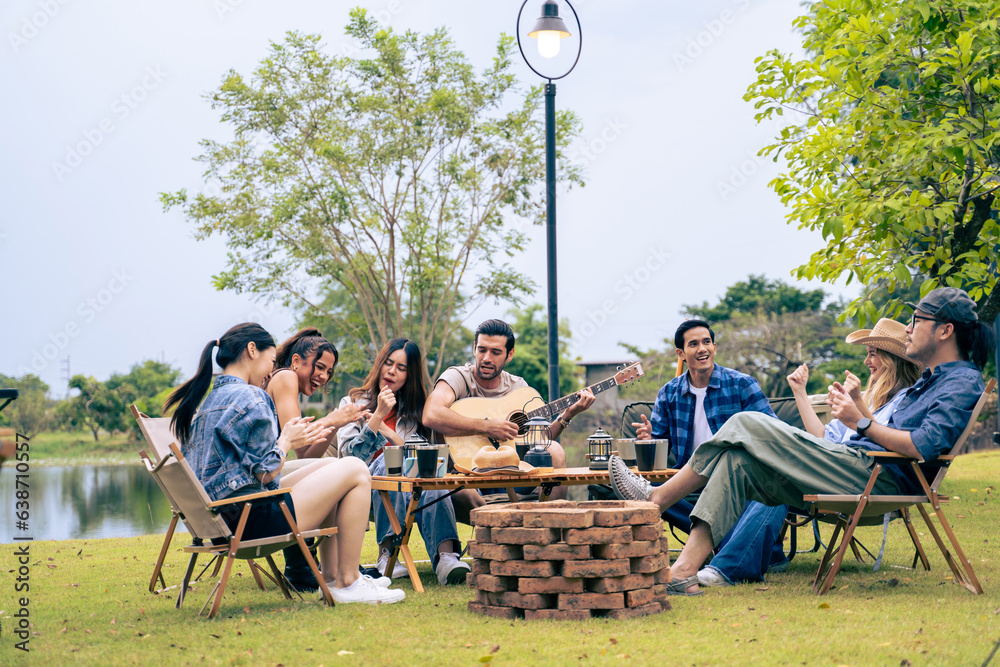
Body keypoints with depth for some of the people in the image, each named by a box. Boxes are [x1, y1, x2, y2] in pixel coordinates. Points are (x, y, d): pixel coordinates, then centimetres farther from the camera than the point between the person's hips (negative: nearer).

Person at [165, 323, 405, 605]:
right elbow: (265, 473, -17)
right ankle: (348, 584, -2)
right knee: (356, 471, -5)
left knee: (329, 466, 23)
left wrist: (293, 439, 19)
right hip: (252, 520, -10)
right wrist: (287, 440, 2)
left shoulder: (211, 399, 17)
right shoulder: (250, 397, -14)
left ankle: (332, 577, 21)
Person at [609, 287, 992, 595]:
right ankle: (684, 570, -12)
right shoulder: (931, 381, 27)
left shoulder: (963, 382, -6)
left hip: (875, 479, -10)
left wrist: (863, 423, -16)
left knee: (745, 426, -14)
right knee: (739, 461, -4)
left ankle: (656, 498, -5)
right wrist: (857, 408, 15)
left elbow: (925, 447, -22)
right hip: (857, 473, 10)